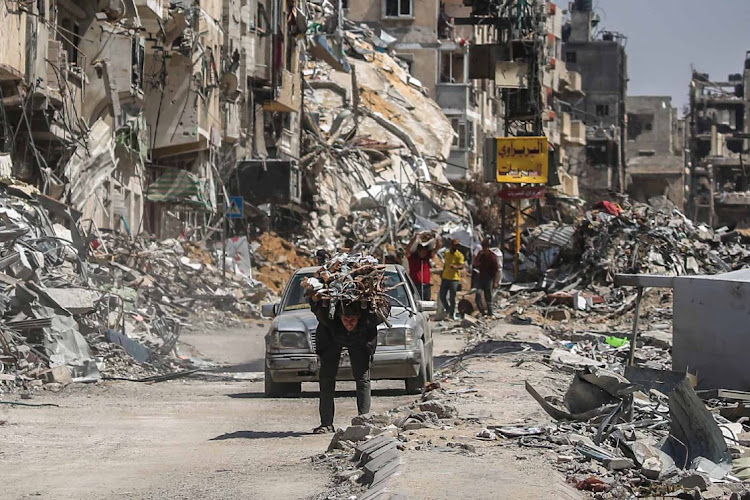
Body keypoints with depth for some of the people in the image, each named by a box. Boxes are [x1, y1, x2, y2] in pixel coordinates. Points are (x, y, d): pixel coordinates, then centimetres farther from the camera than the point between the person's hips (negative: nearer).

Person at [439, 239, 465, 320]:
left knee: (452, 298, -4)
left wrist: (455, 267, -36)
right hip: (445, 278, 6)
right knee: (442, 296, 7)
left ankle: (452, 314, 5)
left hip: (454, 279, -6)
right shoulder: (447, 254, 13)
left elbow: (461, 266, -16)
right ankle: (447, 309, 28)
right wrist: (442, 274, 26)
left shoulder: (459, 255, -6)